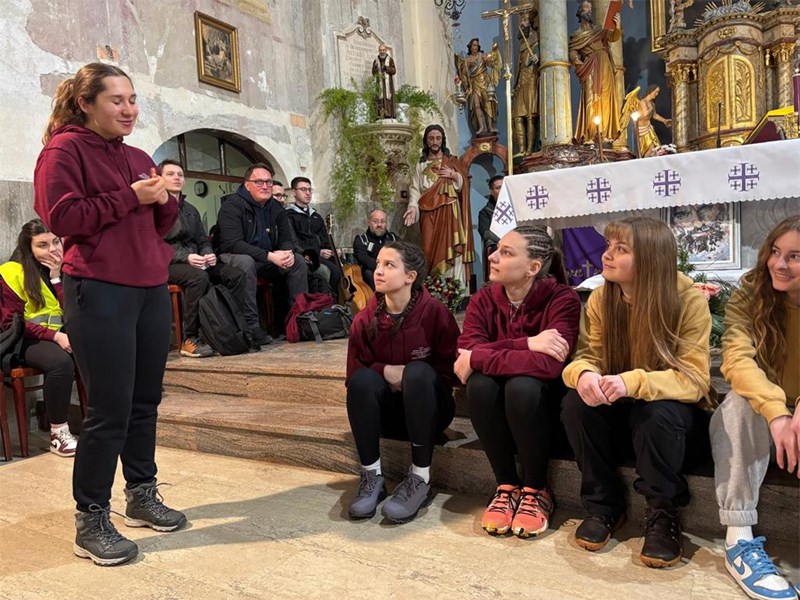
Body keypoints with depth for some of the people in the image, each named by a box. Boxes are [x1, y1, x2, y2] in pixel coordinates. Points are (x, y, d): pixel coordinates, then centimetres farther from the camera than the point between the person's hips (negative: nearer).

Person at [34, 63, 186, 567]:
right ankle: (91, 521, 11)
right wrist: (129, 198, -14)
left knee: (146, 400, 11)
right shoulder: (65, 148, -2)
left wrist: (164, 200, -1)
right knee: (110, 408, -4)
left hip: (152, 288, 7)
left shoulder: (139, 158, 17)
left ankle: (142, 495, 26)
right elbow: (62, 217, -13)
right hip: (100, 292, -7)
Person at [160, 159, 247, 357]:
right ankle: (190, 339, -30)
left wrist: (208, 253, -3)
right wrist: (185, 257, -24)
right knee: (199, 277, -38)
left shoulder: (190, 210, 23)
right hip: (167, 263, -7)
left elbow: (203, 240, 21)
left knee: (237, 274, -16)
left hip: (194, 261, 7)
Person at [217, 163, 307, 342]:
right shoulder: (232, 205, -14)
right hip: (232, 258, -6)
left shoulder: (276, 208, 7)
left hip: (266, 261, 7)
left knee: (298, 261, -10)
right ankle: (251, 325, -35)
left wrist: (288, 253, -18)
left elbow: (287, 239, 9)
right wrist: (270, 256, -31)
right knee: (245, 262, -38)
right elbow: (233, 244, -25)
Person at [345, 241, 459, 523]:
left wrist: (410, 376, -20)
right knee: (362, 379, -27)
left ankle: (421, 478, -25)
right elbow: (354, 373, -3)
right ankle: (372, 476, -18)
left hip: (430, 408, -2)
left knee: (418, 371, -33)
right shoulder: (364, 320, -6)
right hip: (388, 409, 2)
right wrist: (385, 371, -21)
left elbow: (451, 370, -9)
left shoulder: (436, 313, -14)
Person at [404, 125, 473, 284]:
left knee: (450, 247, -10)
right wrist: (413, 206, -13)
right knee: (430, 248, -5)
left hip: (449, 211, -1)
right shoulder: (421, 165, 14)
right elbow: (415, 188, 4)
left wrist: (454, 175, -8)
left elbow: (464, 183, 11)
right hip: (429, 212, 1)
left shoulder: (451, 161, 14)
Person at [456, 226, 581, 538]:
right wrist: (525, 344, -32)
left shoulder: (562, 299, -19)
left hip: (546, 401, -3)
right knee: (479, 384, -30)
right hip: (497, 408, 3)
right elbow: (467, 351, -22)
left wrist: (476, 359, -29)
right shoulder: (483, 300, -7)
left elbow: (547, 364, -34)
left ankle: (537, 491, -11)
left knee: (522, 386, -35)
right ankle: (507, 486, -9)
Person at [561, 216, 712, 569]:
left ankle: (663, 513, -10)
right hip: (617, 402, 3)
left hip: (668, 400, -3)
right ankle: (604, 504, -6)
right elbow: (588, 355, -8)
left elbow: (694, 379, -24)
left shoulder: (689, 300, -20)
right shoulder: (601, 298, -9)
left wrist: (633, 382, -42)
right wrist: (584, 374, -35)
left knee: (659, 414, -37)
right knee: (575, 404, -27)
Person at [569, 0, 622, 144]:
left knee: (605, 100, -3)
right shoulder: (577, 35, 13)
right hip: (590, 69, -3)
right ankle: (589, 136, -20)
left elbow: (613, 37, 3)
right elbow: (572, 53, 2)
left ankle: (605, 134, -3)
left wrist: (617, 27, -18)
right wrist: (578, 63, -18)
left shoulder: (599, 30, 18)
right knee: (591, 101, -15)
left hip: (604, 68, 3)